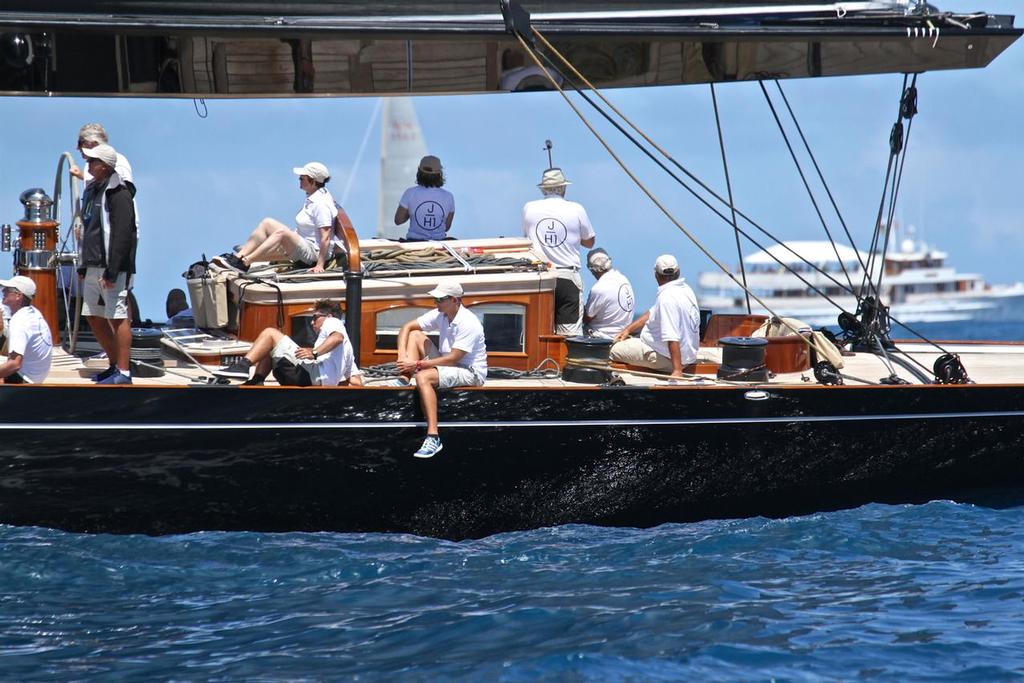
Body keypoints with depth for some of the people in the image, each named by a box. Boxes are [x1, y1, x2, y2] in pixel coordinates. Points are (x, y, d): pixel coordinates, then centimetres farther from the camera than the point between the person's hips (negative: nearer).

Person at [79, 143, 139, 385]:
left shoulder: (119, 194, -13)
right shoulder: (92, 191, 16)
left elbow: (122, 236, -19)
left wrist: (111, 272, -23)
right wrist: (85, 266, 18)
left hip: (113, 268, -10)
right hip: (94, 267, 10)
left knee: (118, 318, -7)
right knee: (94, 316, 12)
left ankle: (123, 372, -5)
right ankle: (115, 364, 23)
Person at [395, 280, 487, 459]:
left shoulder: (468, 323, -24)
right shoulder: (440, 315, 0)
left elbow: (452, 359, -27)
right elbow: (407, 327, 6)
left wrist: (418, 365, -25)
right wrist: (402, 355, -12)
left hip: (471, 373, -9)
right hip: (447, 363, 9)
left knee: (423, 377, -33)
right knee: (415, 335, 3)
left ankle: (433, 438, -39)